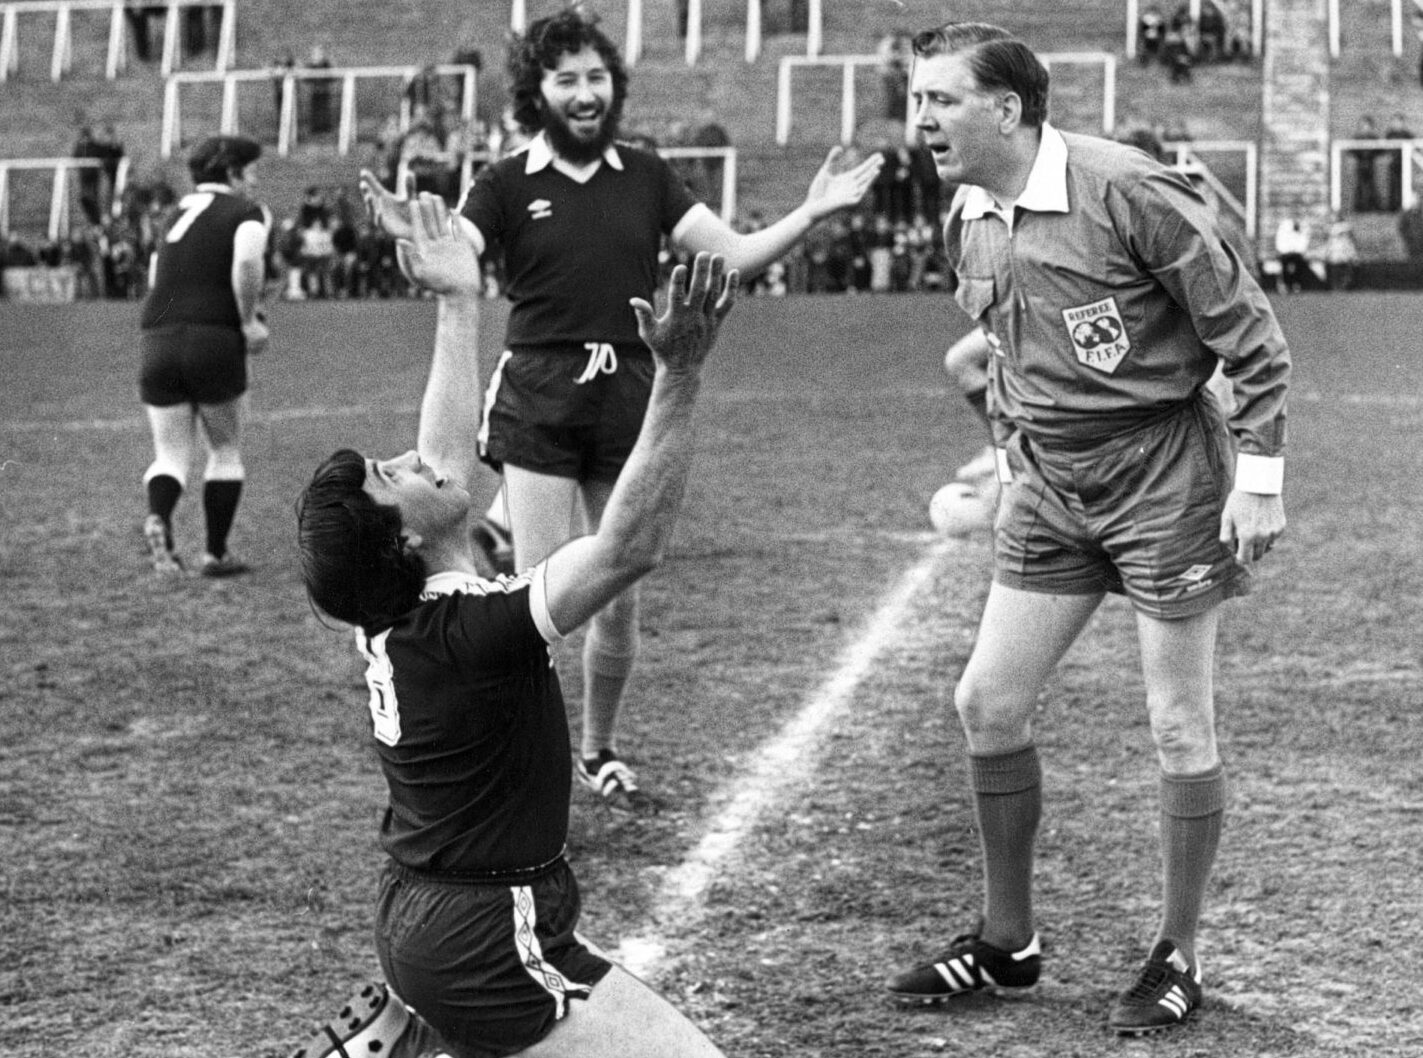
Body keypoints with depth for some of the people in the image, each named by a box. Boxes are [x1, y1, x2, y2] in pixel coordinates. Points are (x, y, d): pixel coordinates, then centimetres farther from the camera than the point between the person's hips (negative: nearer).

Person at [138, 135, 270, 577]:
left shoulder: (178, 213, 22)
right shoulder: (247, 212, 1)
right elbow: (247, 262, -20)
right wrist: (250, 320, -8)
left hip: (158, 340, 5)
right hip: (214, 340, -4)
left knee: (170, 455, 8)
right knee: (226, 452, 13)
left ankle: (157, 518, -21)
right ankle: (216, 553, 13)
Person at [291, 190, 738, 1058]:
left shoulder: (391, 608, 0)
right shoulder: (467, 629, -25)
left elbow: (452, 454, 13)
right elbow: (632, 545, -35)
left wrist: (460, 304, 19)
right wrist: (681, 376, -39)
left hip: (416, 914, 10)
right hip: (491, 944, -10)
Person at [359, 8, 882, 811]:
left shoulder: (646, 176, 8)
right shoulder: (509, 185, 0)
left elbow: (733, 254, 5)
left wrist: (811, 214, -9)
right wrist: (411, 236, -36)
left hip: (630, 399, 3)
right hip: (540, 404, -3)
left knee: (621, 598, 8)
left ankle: (600, 753, 28)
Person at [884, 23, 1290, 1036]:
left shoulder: (1127, 191, -18)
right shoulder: (967, 221, 4)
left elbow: (1252, 335, -13)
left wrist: (1259, 479, -14)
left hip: (1164, 470, -7)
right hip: (1049, 484, 7)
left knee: (1181, 725, 1)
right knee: (987, 702, 5)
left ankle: (1178, 958, 17)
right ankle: (1008, 939, 21)